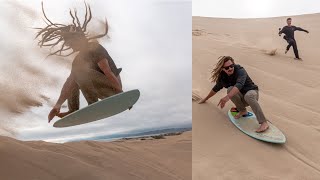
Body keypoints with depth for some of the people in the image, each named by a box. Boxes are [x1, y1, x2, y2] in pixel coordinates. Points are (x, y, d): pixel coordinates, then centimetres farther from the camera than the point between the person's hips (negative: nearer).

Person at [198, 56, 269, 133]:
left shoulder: (240, 70, -22)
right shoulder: (222, 77, -6)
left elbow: (239, 85, -42)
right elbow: (216, 88, 12)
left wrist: (227, 97, -56)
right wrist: (205, 99, 22)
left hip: (251, 92, -4)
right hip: (241, 98, 4)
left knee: (248, 95, -40)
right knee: (230, 89, -27)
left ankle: (264, 123, -41)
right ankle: (243, 111, -9)